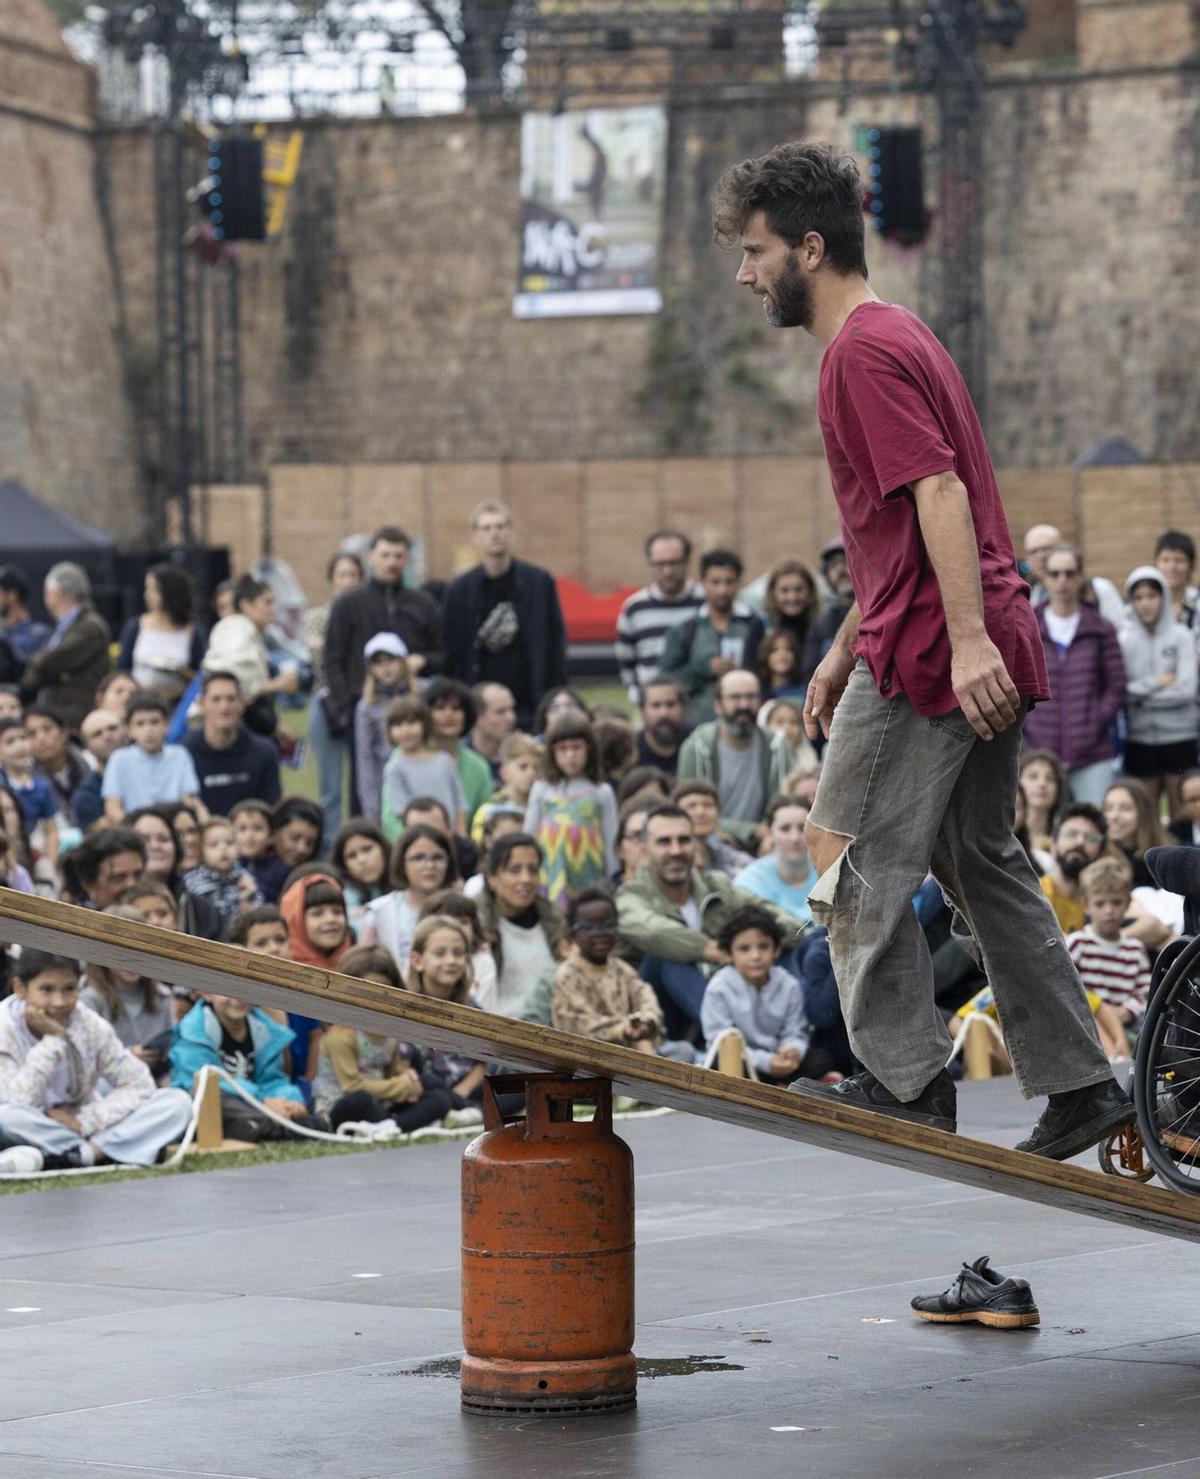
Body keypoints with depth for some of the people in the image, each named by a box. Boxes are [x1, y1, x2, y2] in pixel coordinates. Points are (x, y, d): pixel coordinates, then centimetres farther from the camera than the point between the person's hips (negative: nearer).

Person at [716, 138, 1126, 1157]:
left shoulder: (866, 351, -11)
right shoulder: (895, 338, 21)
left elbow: (938, 493, -21)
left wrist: (968, 639, -27)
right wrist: (846, 649, 27)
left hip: (929, 655, -10)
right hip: (985, 652, 10)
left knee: (853, 859, -3)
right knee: (984, 863, 12)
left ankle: (907, 1080, -2)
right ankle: (1078, 1084, 11)